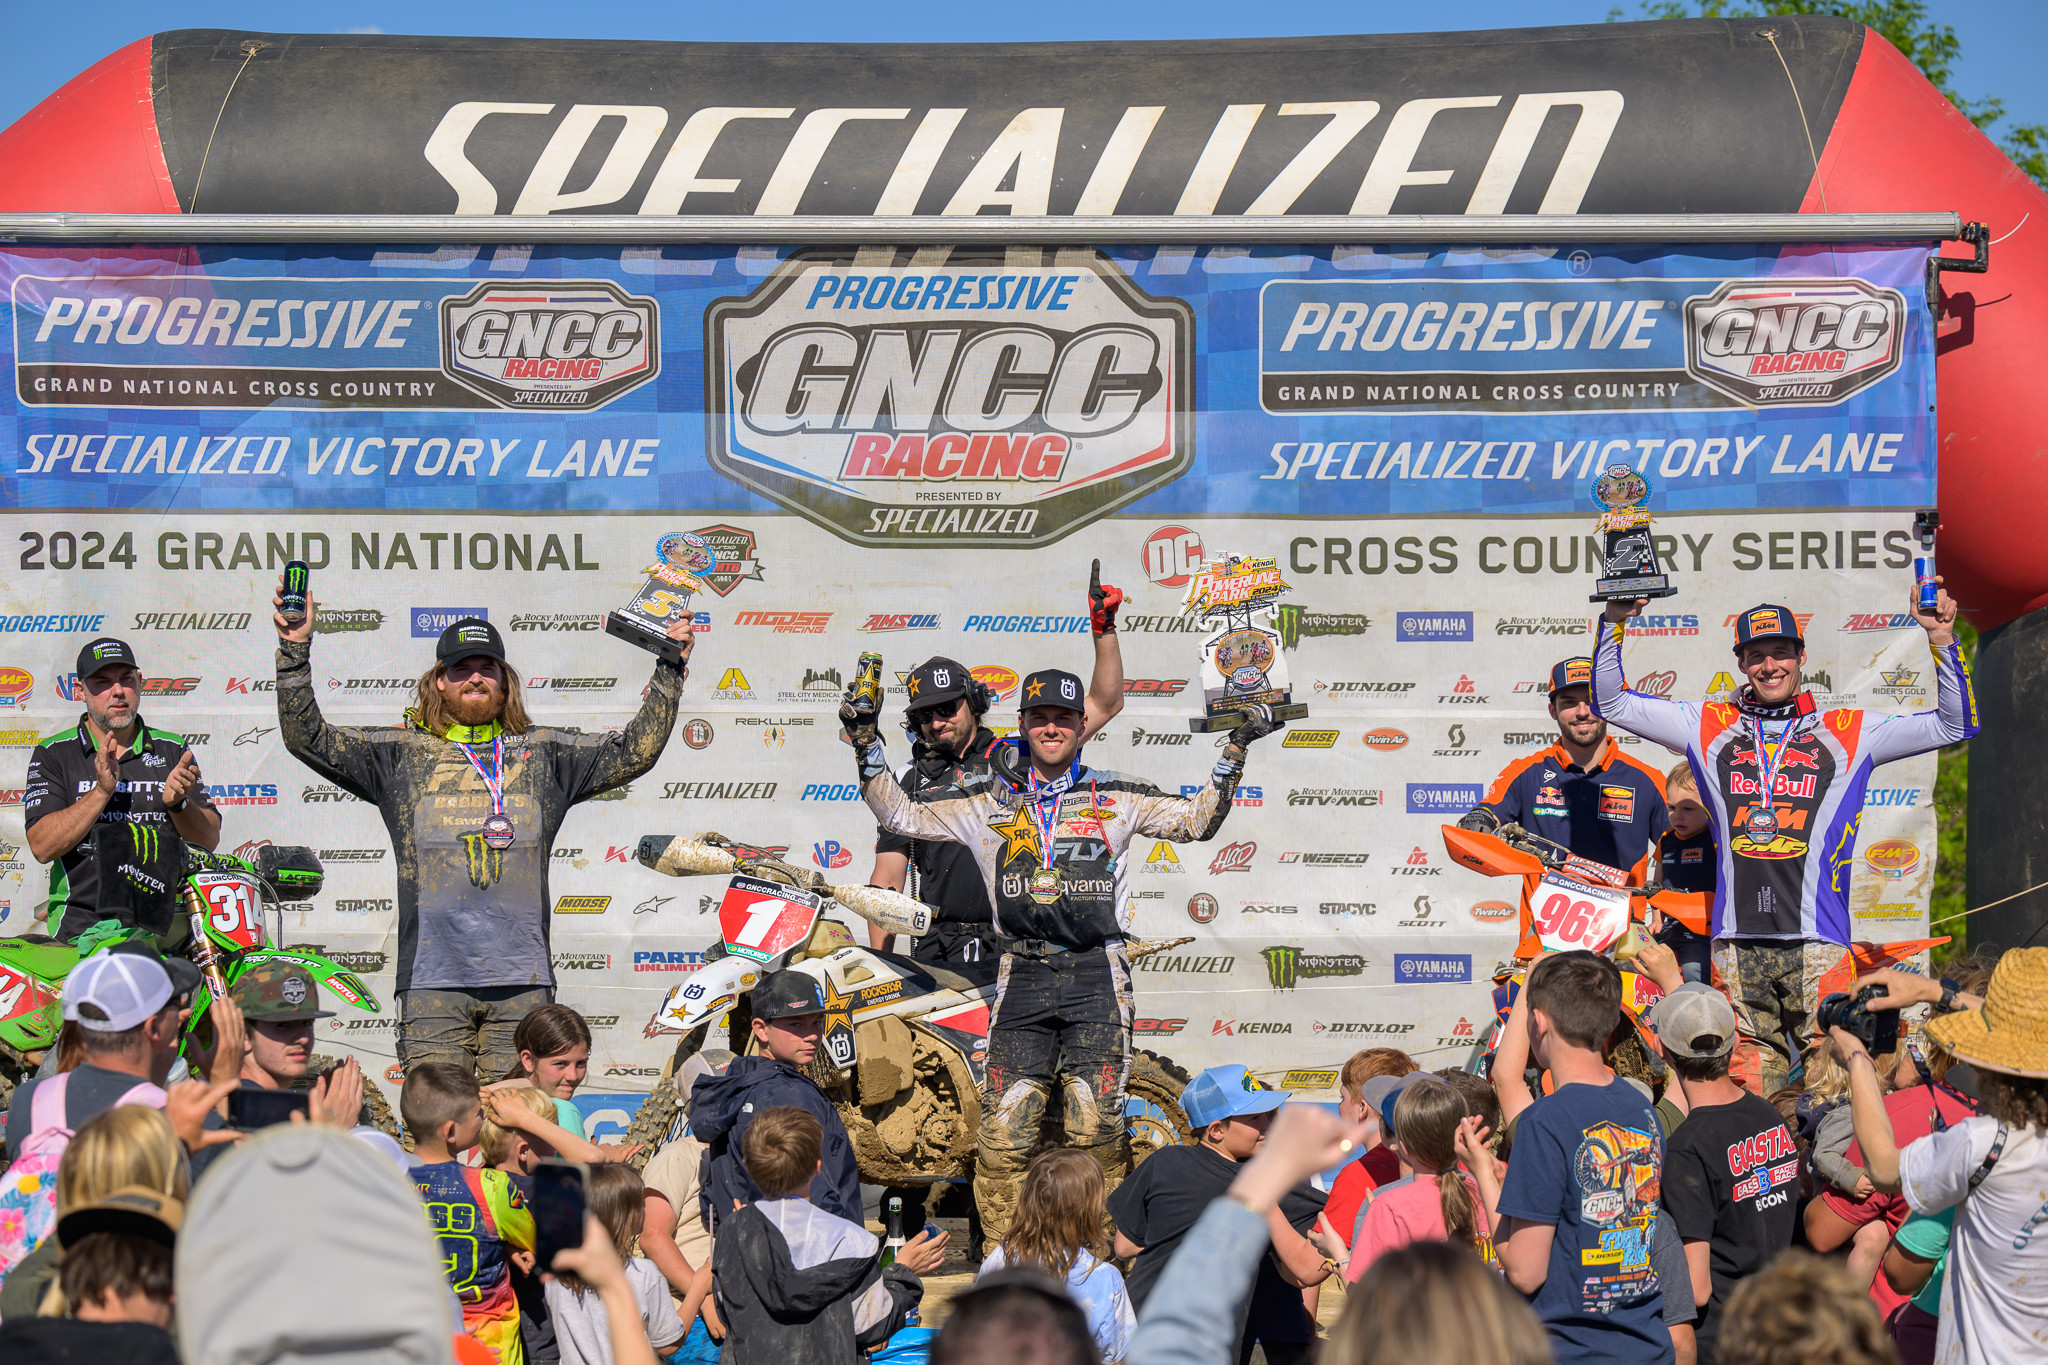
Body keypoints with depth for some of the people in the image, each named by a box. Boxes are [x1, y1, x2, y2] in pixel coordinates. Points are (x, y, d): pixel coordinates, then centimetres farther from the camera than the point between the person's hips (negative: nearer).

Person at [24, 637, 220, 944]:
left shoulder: (174, 751, 16)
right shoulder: (53, 754, 8)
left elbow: (210, 840, 12)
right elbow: (42, 846, -4)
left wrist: (177, 803, -9)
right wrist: (102, 791, -15)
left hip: (165, 924, 2)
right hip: (83, 924, -2)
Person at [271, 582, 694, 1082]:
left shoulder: (545, 753, 15)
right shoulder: (400, 753, 11)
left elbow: (635, 750, 15)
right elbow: (307, 738, 7)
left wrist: (669, 669, 10)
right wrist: (295, 652, -2)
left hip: (523, 983, 1)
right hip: (432, 979, -1)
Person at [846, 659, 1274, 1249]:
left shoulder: (1116, 798, 13)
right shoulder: (989, 803, 15)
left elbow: (1197, 819, 14)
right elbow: (903, 814, 16)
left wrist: (1234, 750, 6)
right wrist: (865, 742, 9)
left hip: (1096, 977, -1)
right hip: (1022, 977, 1)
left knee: (1097, 1130, -7)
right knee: (1003, 1133, -6)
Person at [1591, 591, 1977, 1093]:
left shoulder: (1847, 733, 10)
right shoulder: (1710, 727, 13)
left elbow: (1954, 725, 8)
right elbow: (1611, 702, 15)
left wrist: (1941, 639, -3)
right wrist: (1615, 623, 3)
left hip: (1817, 942, -2)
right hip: (1737, 944, 2)